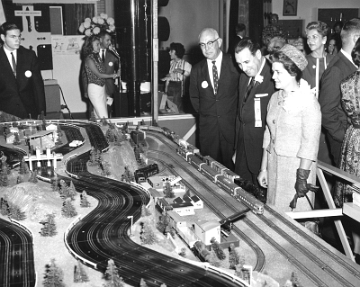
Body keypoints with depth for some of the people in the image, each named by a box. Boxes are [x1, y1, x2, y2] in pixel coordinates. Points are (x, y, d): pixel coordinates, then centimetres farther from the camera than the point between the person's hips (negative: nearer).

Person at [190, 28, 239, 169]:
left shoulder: (234, 63, -4)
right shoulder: (197, 70, 6)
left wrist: (235, 114, -1)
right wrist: (204, 113, 9)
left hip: (231, 126, -2)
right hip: (207, 126, 3)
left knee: (231, 167, 2)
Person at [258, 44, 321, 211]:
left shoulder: (309, 103, -13)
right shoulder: (275, 98, 8)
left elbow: (310, 144, -16)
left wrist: (302, 178, -18)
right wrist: (264, 168, 12)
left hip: (296, 167, -6)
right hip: (274, 166, 6)